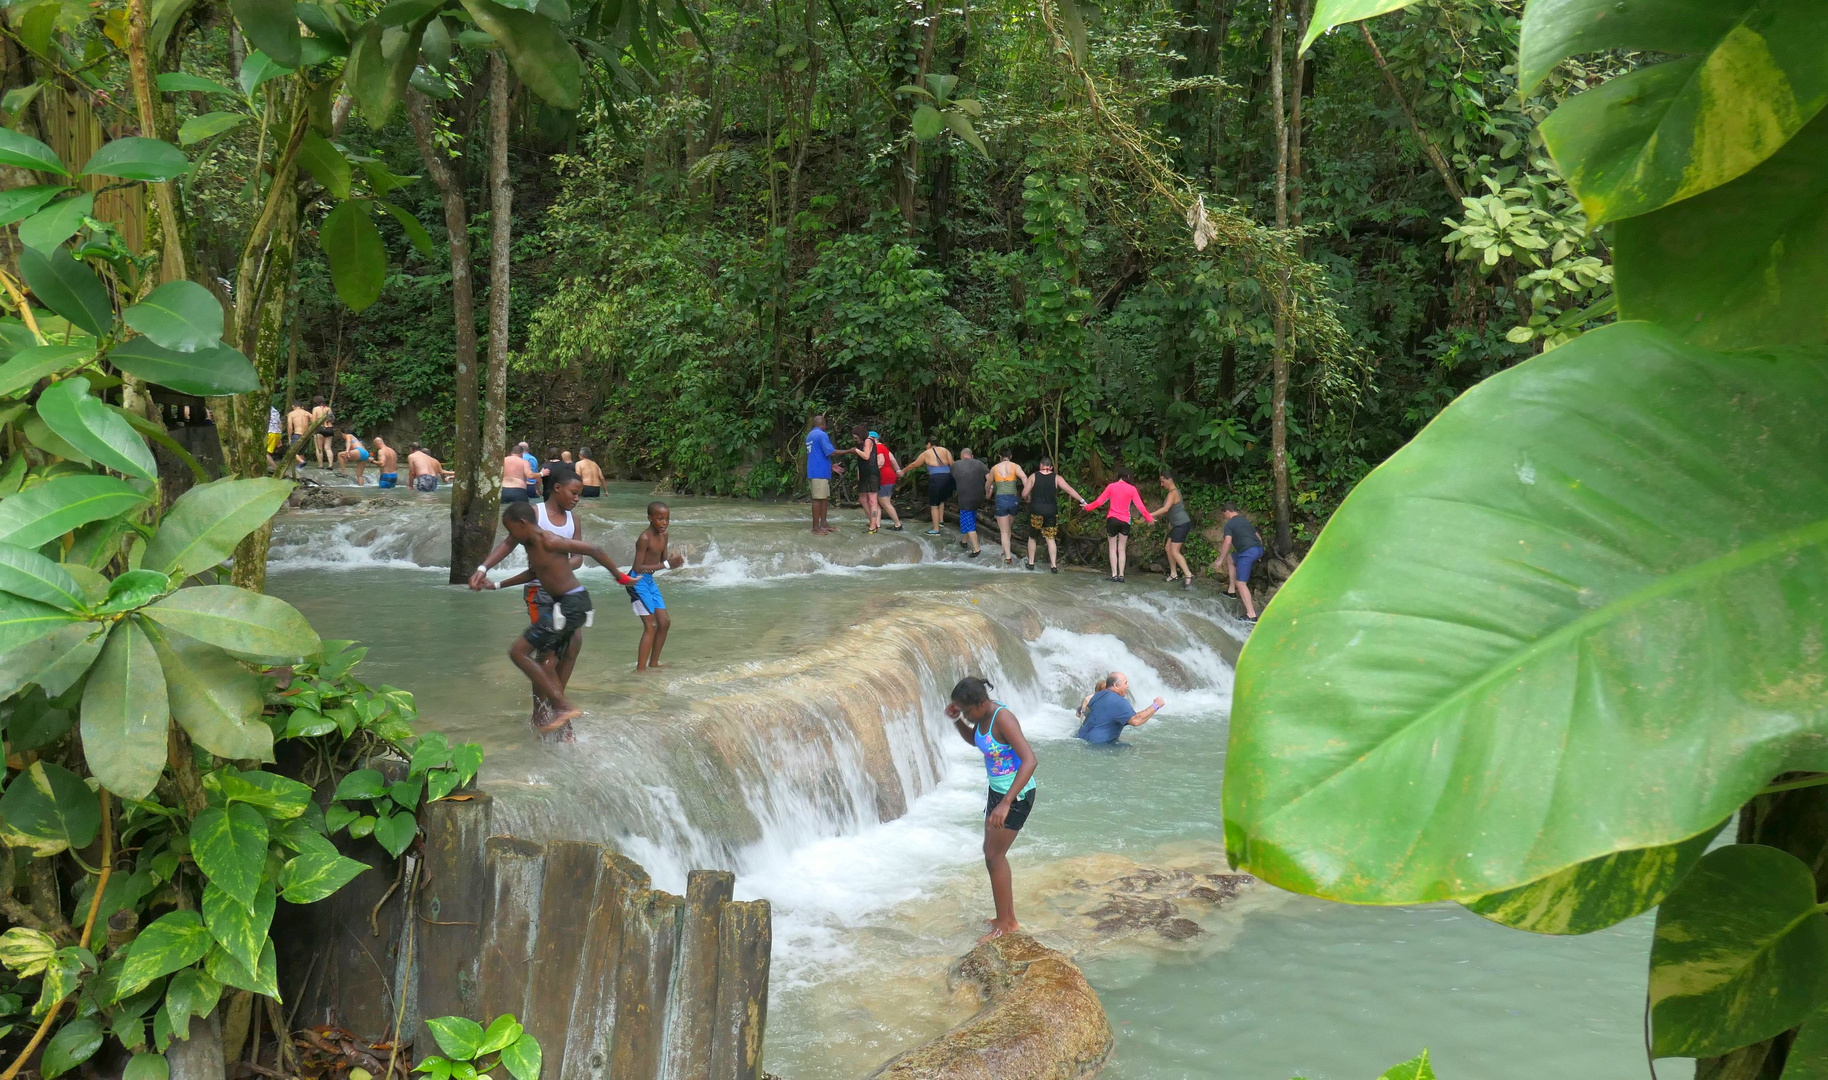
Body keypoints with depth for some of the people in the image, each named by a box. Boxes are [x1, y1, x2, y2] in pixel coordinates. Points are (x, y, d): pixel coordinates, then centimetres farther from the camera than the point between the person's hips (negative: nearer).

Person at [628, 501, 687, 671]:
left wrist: (674, 561, -11)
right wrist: (666, 565, -28)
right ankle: (640, 669, -9)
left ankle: (653, 663, 24)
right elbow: (638, 568, -24)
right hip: (638, 581, -9)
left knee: (664, 622, 12)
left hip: (650, 581, 9)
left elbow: (663, 560, 13)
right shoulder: (644, 538, -21)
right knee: (651, 626, -11)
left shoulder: (663, 535, 5)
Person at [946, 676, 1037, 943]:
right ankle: (1008, 917, 29)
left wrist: (1005, 803, -40)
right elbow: (973, 740, 22)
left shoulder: (1003, 719, -27)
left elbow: (1030, 760, -35)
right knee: (993, 853, 17)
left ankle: (1004, 925, 10)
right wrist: (956, 720, 0)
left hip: (1017, 795, -9)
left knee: (994, 857, -3)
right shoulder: (983, 716, -1)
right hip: (998, 791, 9)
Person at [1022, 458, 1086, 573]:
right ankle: (1054, 565, 1)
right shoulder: (1056, 478, 0)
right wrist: (1082, 500, -6)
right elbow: (1069, 489, -7)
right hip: (1051, 511, 1)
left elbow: (1024, 494, -2)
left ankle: (1031, 562, 21)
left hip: (1036, 510, -1)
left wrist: (1029, 499, 20)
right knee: (1051, 538, 7)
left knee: (1032, 537, 16)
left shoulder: (1033, 477, -1)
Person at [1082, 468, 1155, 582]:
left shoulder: (1111, 486, -1)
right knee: (1122, 549, 9)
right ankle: (1121, 575, 5)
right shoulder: (1132, 489, -2)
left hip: (1112, 519, 0)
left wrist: (1087, 507, 15)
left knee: (1113, 548, 8)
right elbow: (1140, 506, -5)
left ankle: (1114, 574, 2)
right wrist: (1149, 518, 4)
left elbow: (1099, 501, 1)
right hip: (1125, 521, 0)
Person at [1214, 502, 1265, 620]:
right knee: (1230, 559, 31)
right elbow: (1259, 537, 28)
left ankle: (1251, 615, -14)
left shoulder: (1229, 524, 2)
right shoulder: (1245, 521, 25)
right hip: (1259, 549, 9)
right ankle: (1231, 590, 30)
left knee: (1240, 583, -7)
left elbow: (1227, 542, -10)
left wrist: (1220, 560, -4)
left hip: (1247, 552, -9)